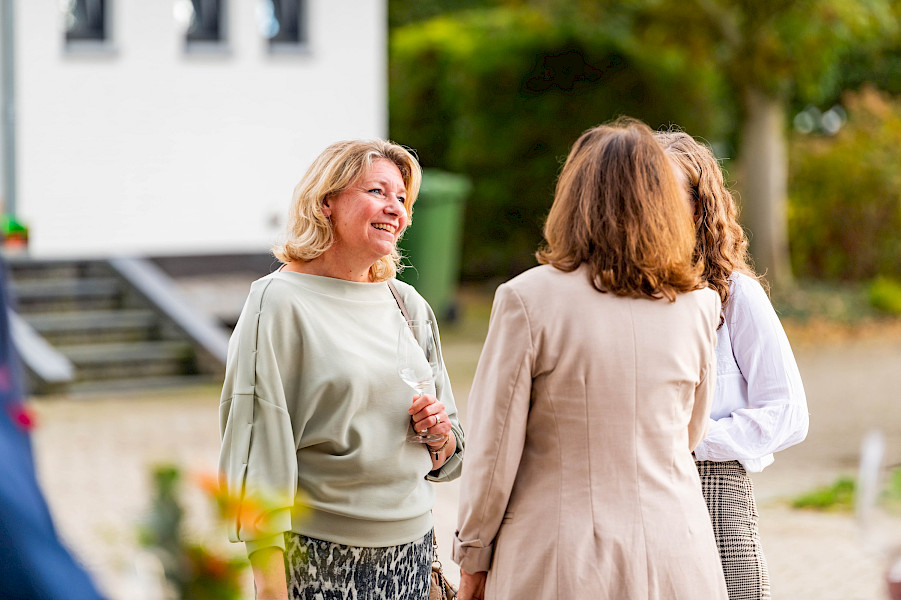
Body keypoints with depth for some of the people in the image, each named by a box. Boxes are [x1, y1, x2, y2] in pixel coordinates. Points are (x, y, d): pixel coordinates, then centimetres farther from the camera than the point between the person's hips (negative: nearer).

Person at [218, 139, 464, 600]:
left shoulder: (407, 305, 11)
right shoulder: (281, 302, -7)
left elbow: (447, 460, 19)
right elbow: (257, 443, -11)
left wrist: (441, 437, -5)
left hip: (409, 556, 5)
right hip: (316, 560, -5)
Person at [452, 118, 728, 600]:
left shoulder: (528, 299, -10)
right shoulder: (699, 306, -1)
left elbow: (495, 448, -7)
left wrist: (473, 558, 4)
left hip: (559, 560, -3)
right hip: (672, 558, 3)